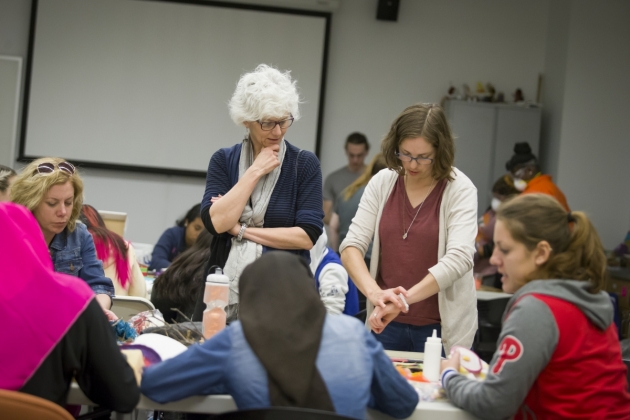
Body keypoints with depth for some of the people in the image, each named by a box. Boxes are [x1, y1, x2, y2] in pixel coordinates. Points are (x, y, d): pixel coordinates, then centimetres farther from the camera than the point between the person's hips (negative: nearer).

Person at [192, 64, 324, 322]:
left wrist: (241, 229, -9)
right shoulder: (223, 161, 5)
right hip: (222, 290, 2)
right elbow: (215, 222, -10)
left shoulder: (305, 164, -1)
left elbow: (308, 236, -10)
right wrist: (255, 172, -8)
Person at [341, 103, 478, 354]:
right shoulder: (382, 183, 1)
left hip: (441, 327, -3)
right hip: (387, 323, 3)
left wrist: (403, 299, -30)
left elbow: (459, 258, -21)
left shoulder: (460, 190, -8)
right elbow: (352, 246, -5)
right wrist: (374, 292, -24)